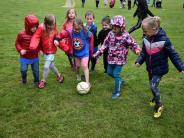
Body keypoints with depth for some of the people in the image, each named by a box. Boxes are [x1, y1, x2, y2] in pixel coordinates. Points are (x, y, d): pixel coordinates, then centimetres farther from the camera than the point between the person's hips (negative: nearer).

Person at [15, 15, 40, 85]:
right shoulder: (21, 34, -16)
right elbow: (17, 43, -3)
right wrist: (20, 50, -17)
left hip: (35, 57, 2)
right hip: (24, 57, -2)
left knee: (36, 70, 11)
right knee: (23, 70, -1)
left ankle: (36, 81, 36)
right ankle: (24, 78, 34)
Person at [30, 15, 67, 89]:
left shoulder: (54, 29, -11)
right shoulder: (41, 28, -18)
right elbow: (36, 37, -27)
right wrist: (33, 45, -44)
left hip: (51, 51, -1)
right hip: (45, 51, 1)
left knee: (46, 67, -3)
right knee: (51, 65, 16)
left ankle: (43, 81, 21)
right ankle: (59, 75, 42)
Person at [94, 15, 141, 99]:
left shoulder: (125, 36, -16)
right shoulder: (110, 34, -3)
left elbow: (133, 44, -9)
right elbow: (105, 44, 5)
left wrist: (137, 50, -31)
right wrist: (98, 53, 4)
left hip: (120, 59, -6)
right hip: (111, 58, 6)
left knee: (116, 74, -6)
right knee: (110, 72, 17)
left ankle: (117, 92, 11)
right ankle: (120, 81, 44)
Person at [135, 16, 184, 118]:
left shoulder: (163, 40, -25)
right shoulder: (146, 39, -7)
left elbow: (173, 54, -17)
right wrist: (139, 61, -9)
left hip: (159, 69, -6)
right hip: (150, 68, 6)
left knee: (153, 86, -9)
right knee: (152, 85, 20)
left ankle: (158, 105, 15)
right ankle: (155, 98, 49)